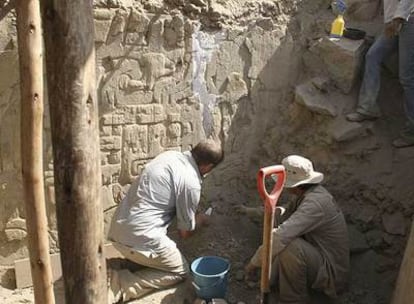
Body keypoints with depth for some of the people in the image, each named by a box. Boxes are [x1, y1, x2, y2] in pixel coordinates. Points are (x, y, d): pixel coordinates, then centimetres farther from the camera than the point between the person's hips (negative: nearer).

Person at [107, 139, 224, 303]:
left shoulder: (169, 155, 8)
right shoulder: (191, 183, -14)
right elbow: (185, 232, -3)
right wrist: (199, 220, 19)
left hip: (117, 229, 9)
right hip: (140, 238, -8)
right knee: (180, 271, 12)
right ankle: (119, 285, -4)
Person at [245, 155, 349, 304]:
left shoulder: (315, 202, -28)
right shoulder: (308, 194, 2)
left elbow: (282, 235, -36)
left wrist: (255, 262, -26)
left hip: (331, 274, -9)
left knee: (290, 246, -32)